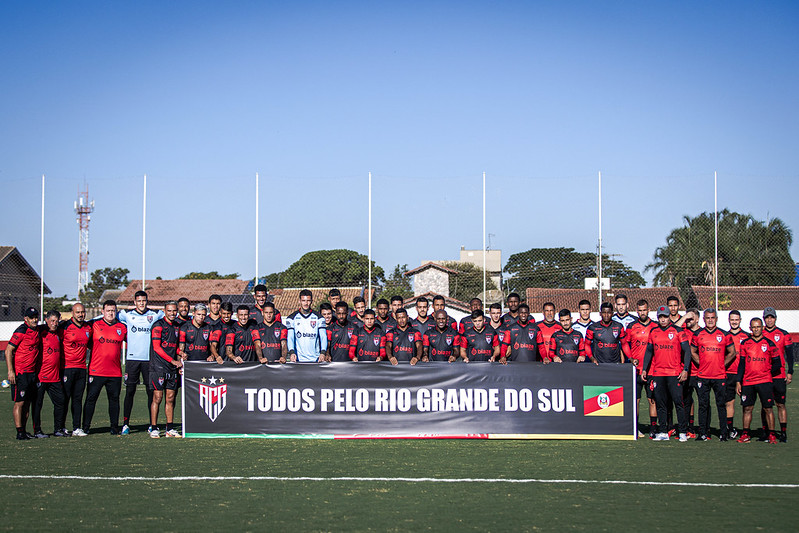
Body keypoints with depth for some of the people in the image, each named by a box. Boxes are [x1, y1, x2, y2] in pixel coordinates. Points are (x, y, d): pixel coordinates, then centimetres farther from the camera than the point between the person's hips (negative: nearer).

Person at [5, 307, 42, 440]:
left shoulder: (38, 330, 10)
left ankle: (24, 430, 15)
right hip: (20, 373, -7)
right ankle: (20, 432, -4)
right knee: (20, 402, -5)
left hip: (32, 372, 7)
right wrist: (10, 371, -17)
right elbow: (8, 351, -12)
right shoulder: (21, 331, -12)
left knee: (28, 402, 9)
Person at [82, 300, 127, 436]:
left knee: (114, 399, 7)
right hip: (96, 371, -2)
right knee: (91, 398, -1)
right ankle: (85, 428, 5)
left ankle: (115, 428, 15)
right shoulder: (94, 325, 2)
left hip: (115, 372, 2)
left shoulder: (122, 327, 8)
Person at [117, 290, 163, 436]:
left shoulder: (155, 315, 7)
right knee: (130, 391, -2)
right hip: (132, 358, 0)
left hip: (149, 358, 1)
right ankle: (125, 423, 3)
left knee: (151, 391, 2)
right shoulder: (127, 315, 6)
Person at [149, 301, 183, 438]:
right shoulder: (158, 325, -6)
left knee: (170, 398, 6)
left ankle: (169, 429, 11)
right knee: (157, 397, -6)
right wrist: (173, 361, -13)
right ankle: (154, 428, -1)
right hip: (159, 366, -6)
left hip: (172, 367, 6)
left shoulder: (177, 326, 15)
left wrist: (179, 359, 6)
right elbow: (157, 347, -12)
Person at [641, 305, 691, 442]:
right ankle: (663, 432, 12)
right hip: (657, 373, 4)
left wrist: (685, 370, -10)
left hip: (674, 374, -4)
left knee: (678, 402, -7)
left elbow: (686, 351, -2)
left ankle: (683, 432, -2)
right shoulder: (653, 332, 11)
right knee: (660, 403, 6)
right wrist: (644, 369, 12)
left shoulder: (677, 331, 0)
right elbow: (649, 351, 19)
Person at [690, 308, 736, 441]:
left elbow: (732, 353, 11)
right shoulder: (697, 335, 5)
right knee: (703, 405, 3)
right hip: (703, 375, 1)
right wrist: (701, 364, 4)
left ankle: (723, 433, 8)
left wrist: (722, 364, 2)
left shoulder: (724, 335, 3)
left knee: (721, 404, 2)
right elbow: (692, 352, 15)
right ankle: (703, 432, 9)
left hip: (720, 375, -1)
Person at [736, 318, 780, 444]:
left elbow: (777, 364, 7)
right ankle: (745, 434, 11)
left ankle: (771, 435, 4)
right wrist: (739, 381, 6)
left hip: (765, 381, -2)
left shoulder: (769, 343, 2)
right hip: (747, 381, 2)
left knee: (768, 408, -2)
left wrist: (766, 371, -2)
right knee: (747, 408, 4)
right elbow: (742, 363, 10)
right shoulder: (745, 343, 8)